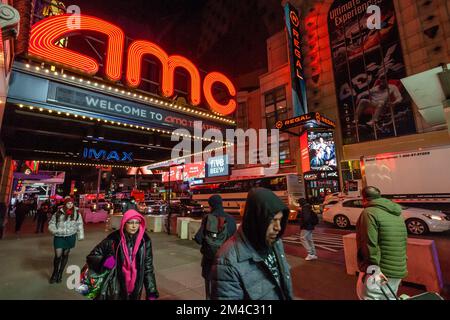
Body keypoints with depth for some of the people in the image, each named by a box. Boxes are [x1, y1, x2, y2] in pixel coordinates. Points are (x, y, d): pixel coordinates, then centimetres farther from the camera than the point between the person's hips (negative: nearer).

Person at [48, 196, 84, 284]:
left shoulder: (76, 213, 0)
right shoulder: (58, 213, -2)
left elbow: (79, 225, 3)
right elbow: (51, 223, 5)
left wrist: (80, 235, 0)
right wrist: (54, 230, -15)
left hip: (70, 237, 1)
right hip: (59, 237, 0)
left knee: (65, 255, 12)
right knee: (58, 255, 0)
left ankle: (60, 273, 31)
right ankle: (54, 273, 27)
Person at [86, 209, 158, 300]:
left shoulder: (145, 241, -11)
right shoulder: (113, 239, -17)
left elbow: (148, 267, -3)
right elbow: (92, 256, -4)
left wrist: (151, 292, -5)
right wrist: (104, 261, -25)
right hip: (115, 290, -2)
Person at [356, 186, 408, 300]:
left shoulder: (369, 213, -15)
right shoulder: (398, 215, 14)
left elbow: (370, 245, -22)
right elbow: (404, 240, 19)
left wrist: (374, 268, -19)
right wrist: (402, 265, 25)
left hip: (382, 271, -8)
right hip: (399, 271, 9)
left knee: (369, 296, 1)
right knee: (389, 297, 22)